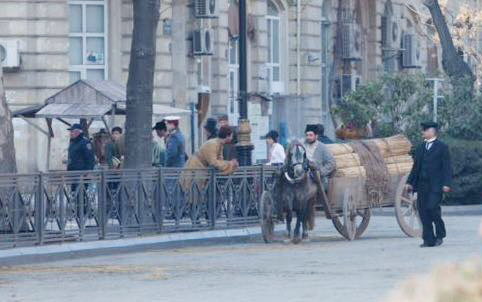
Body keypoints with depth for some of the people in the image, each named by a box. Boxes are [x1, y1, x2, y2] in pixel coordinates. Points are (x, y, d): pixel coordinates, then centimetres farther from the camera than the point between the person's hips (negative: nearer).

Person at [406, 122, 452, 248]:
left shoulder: (442, 147, 1)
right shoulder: (420, 148, 18)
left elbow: (447, 167, -3)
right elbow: (415, 167, 21)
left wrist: (446, 184, -12)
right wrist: (410, 182, 12)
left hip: (435, 185, -6)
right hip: (422, 185, 6)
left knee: (432, 207, -17)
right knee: (423, 211, 0)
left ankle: (440, 235, 2)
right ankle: (429, 240, 5)